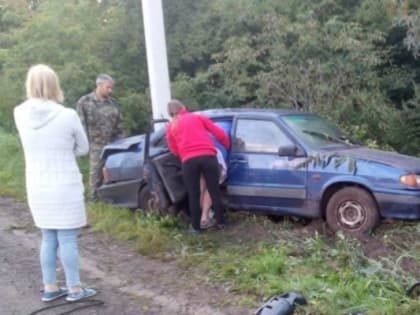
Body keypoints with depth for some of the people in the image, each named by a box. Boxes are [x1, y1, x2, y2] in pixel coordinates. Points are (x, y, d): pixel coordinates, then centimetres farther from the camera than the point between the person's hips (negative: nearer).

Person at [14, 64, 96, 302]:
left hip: (37, 188, 5)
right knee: (67, 239, 4)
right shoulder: (68, 115, -16)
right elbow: (83, 148, -1)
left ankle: (50, 288, 23)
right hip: (66, 187, -4)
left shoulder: (20, 114, -4)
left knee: (49, 239, 15)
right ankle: (74, 289, 13)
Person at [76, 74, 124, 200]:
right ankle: (94, 199, 7)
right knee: (96, 174, -2)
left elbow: (119, 124, 18)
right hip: (96, 145, -4)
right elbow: (81, 124, -5)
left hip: (114, 145, 5)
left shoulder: (113, 103, 14)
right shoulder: (84, 102, -1)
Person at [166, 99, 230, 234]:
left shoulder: (171, 127, 21)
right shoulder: (198, 117, 20)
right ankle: (220, 222, 17)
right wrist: (227, 146, 34)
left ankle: (196, 227, 14)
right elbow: (220, 134, 16)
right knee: (214, 191, 10)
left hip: (189, 160, 0)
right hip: (208, 156, 0)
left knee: (193, 195, 9)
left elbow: (174, 150, 21)